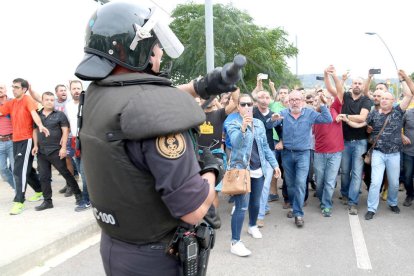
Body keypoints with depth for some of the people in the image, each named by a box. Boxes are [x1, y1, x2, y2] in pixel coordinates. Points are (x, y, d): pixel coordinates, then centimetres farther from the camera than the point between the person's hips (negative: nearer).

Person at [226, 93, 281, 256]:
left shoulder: (259, 124, 9)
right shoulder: (233, 124, -8)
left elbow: (265, 147, 16)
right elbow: (235, 142, -28)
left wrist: (274, 164, 14)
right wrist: (243, 127, -45)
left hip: (258, 170, 6)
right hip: (240, 170, -6)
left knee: (255, 203, 19)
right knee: (242, 207, -11)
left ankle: (252, 226, 45)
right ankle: (235, 243, -4)